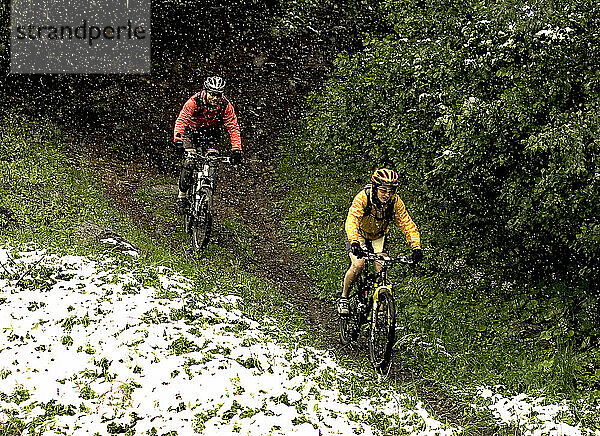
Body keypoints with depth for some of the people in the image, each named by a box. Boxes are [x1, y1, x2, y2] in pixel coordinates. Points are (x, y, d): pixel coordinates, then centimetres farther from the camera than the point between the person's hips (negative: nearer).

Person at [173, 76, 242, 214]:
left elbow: (233, 128, -19)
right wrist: (178, 140, -49)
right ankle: (182, 197, -7)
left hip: (211, 134, 2)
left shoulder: (225, 106, -22)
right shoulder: (194, 102, -28)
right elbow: (181, 120, -33)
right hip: (191, 132, -2)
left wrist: (236, 150, -29)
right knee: (189, 163, -20)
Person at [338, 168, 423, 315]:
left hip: (379, 236, 3)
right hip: (359, 234, -3)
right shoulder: (363, 197, -32)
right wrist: (354, 243, -59)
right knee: (358, 266, -23)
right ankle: (343, 298, -1)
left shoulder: (395, 202, -23)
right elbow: (351, 221, -43)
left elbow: (407, 224, -23)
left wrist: (416, 248, -37)